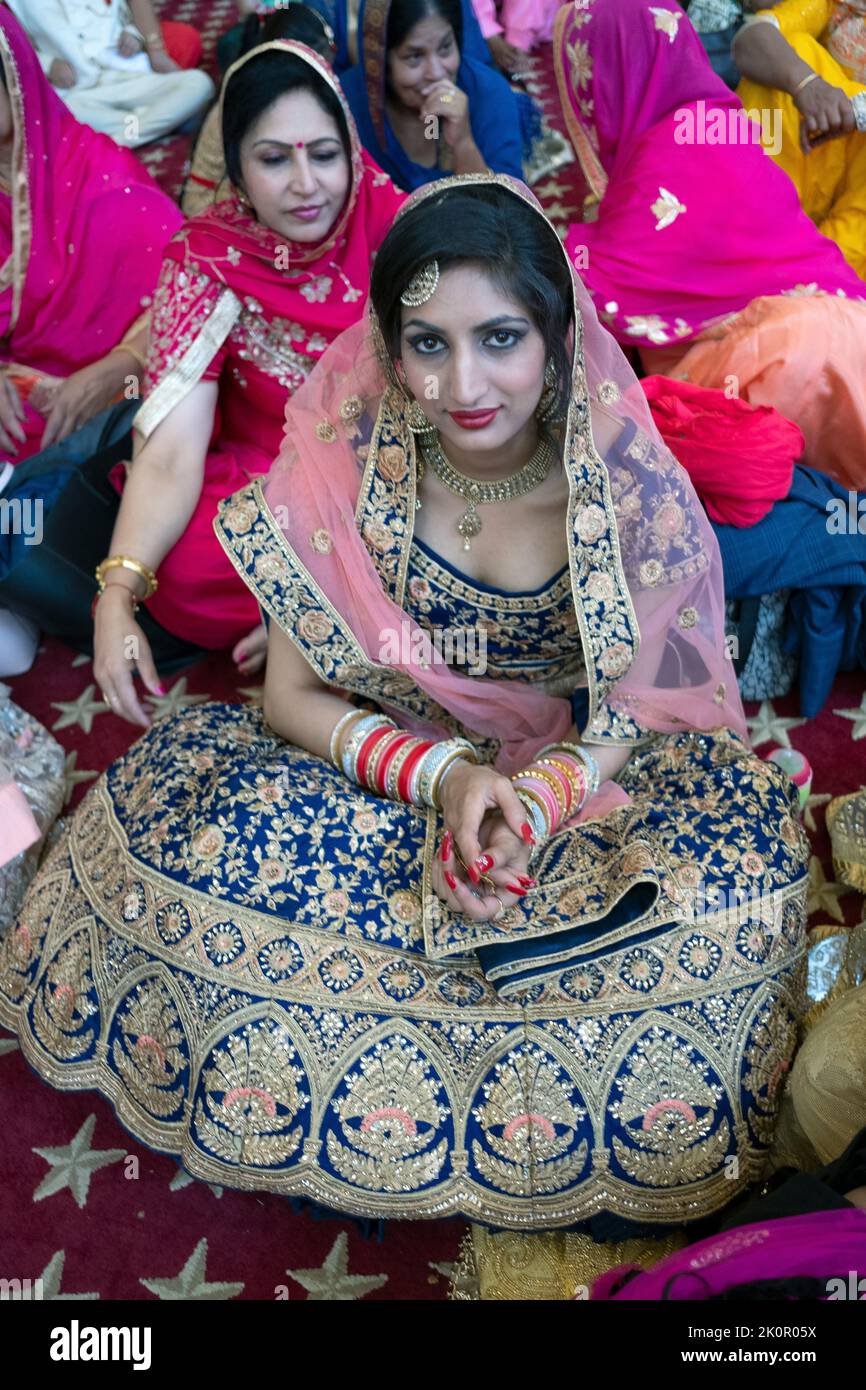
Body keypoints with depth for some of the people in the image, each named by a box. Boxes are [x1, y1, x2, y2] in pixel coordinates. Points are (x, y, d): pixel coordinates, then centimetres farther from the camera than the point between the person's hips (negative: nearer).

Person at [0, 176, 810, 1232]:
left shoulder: (629, 482, -18)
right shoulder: (340, 469, -16)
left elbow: (651, 699, -8)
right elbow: (294, 696, -9)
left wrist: (540, 796, -29)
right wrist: (441, 776, -26)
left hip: (590, 766, 1)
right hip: (385, 763, 0)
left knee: (735, 888, -27)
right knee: (175, 831, -24)